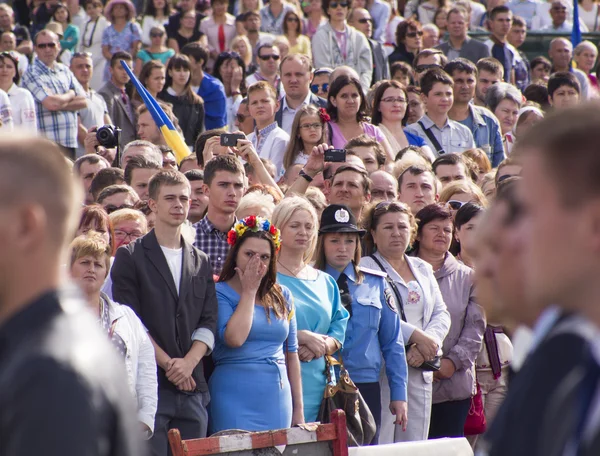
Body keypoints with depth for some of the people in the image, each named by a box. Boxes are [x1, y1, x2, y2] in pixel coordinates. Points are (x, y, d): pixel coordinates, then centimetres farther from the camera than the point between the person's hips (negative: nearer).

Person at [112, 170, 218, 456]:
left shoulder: (201, 262, 17)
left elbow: (209, 322, 10)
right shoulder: (130, 257, 3)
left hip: (192, 388, 4)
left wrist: (188, 362, -7)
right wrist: (167, 363, -10)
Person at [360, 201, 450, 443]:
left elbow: (441, 314, 13)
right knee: (380, 446, -10)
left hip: (419, 369, 6)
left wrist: (427, 344, -7)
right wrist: (415, 335, -16)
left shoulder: (423, 269, 19)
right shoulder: (365, 268, -2)